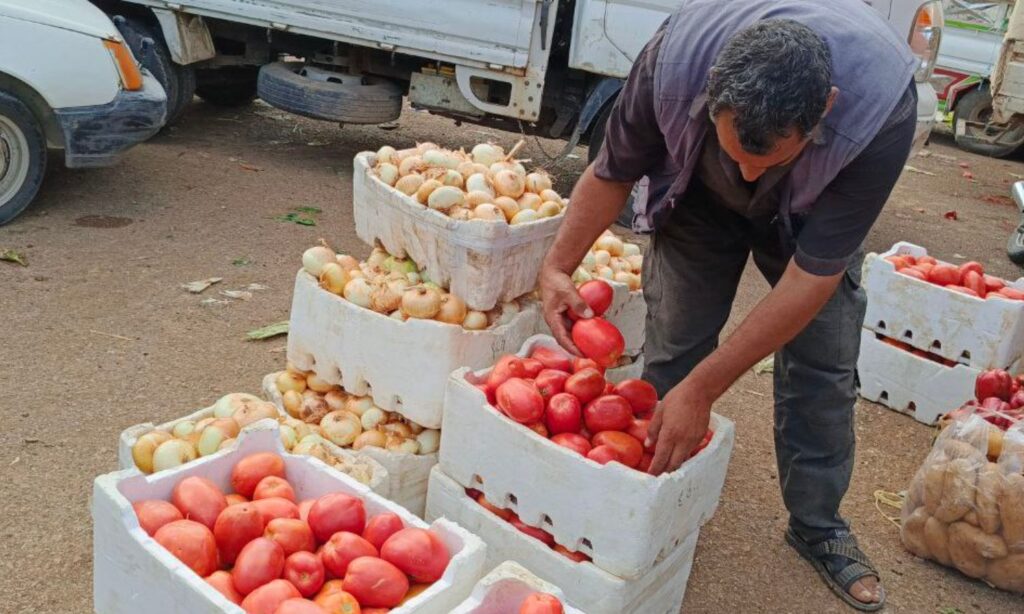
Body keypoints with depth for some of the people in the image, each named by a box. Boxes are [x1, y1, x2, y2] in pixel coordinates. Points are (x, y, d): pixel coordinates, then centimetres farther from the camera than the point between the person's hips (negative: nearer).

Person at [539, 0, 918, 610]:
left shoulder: (882, 107, -41)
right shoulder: (675, 57, -38)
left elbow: (813, 276, -35)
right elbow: (612, 172, -17)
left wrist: (704, 389, -36)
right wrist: (558, 266, -29)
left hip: (813, 212, 0)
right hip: (698, 195, 1)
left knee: (823, 365, -1)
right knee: (672, 349, -2)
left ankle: (818, 524, 20)